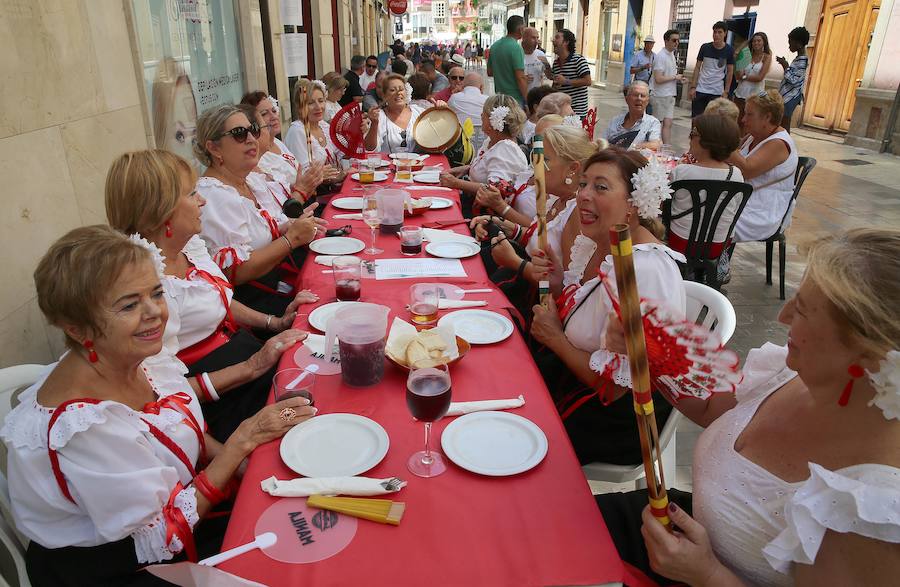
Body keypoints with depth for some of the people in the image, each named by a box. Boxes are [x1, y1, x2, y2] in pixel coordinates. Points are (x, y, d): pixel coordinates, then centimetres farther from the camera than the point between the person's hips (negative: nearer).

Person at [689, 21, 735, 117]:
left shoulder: (729, 51, -2)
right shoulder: (705, 47, 0)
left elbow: (730, 72, 3)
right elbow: (697, 67, 5)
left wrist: (726, 91, -2)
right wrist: (693, 87, -2)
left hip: (717, 92, -1)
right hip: (700, 89, 1)